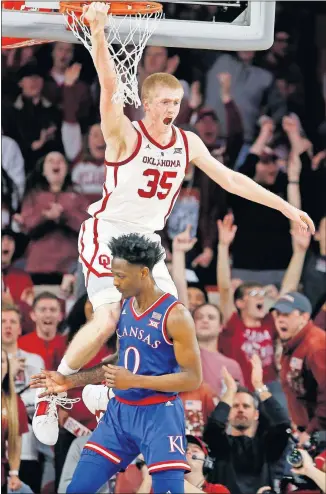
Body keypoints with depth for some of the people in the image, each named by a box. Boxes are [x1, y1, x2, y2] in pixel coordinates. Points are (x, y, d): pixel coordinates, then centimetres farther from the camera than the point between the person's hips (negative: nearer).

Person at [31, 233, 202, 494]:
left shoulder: (175, 315, -16)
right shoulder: (123, 308, 7)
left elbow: (193, 378, -17)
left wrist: (135, 381, -21)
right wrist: (70, 382, 12)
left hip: (159, 414, -7)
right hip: (120, 412, 7)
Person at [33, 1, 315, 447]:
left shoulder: (187, 143, 5)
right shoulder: (125, 135, -15)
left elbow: (230, 180, 12)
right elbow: (109, 85, -31)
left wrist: (285, 207, 10)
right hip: (107, 235, -7)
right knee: (106, 320, -21)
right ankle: (52, 393, -8)